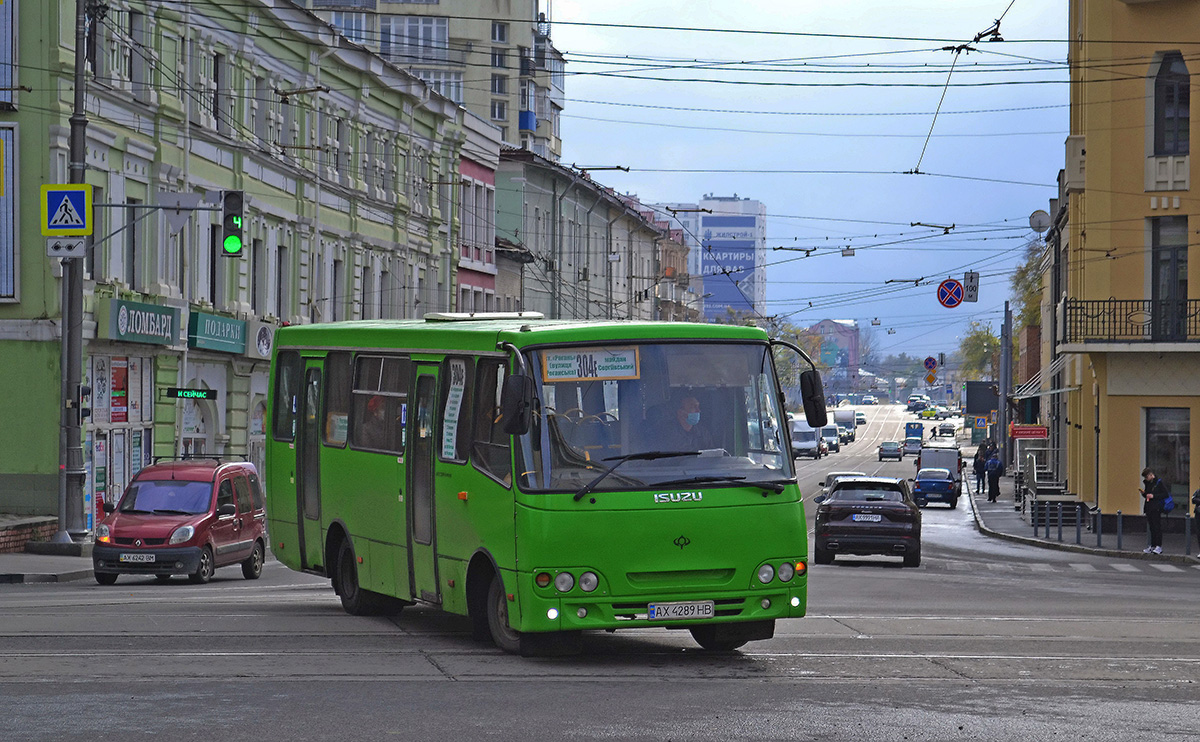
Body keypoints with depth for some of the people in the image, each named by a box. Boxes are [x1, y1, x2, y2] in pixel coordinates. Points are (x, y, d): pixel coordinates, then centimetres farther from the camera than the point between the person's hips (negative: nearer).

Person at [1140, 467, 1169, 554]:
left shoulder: (1159, 483, -7)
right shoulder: (1147, 483, 17)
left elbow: (1166, 494, -12)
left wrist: (1153, 496, -17)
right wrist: (1144, 493, 3)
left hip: (1156, 509, -8)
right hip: (1149, 508, 8)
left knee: (1157, 527, -8)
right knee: (1151, 527, 9)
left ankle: (1159, 546, -7)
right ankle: (1152, 546, 12)